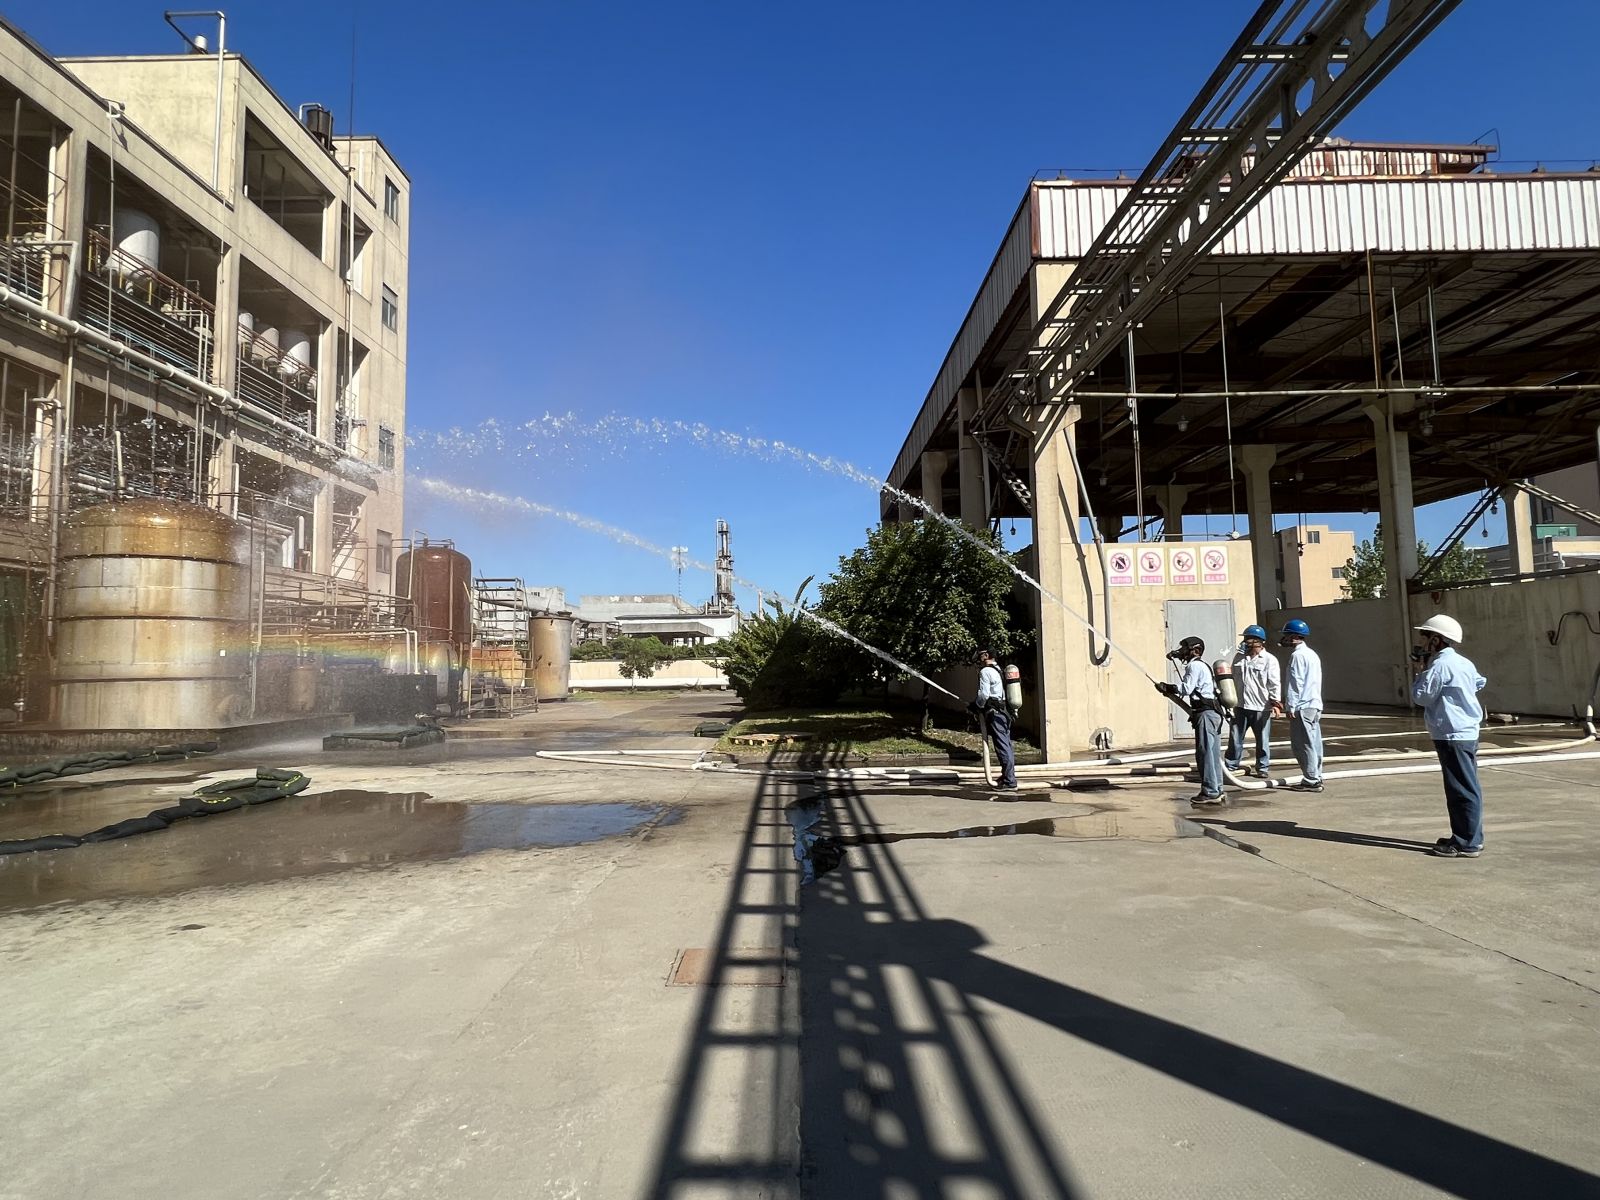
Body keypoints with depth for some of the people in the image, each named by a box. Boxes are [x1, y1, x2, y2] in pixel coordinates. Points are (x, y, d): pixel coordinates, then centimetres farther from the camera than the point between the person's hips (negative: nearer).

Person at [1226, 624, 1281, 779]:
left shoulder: (1269, 660, -5)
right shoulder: (1239, 657, 10)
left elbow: (1275, 683, -8)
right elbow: (1233, 678, 16)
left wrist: (1275, 699, -17)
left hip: (1261, 708, -4)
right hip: (1240, 706, 4)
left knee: (1262, 740, 6)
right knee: (1235, 738, 8)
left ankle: (1263, 768, 18)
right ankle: (1231, 766, 17)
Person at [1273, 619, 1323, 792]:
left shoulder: (1297, 655, -12)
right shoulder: (1312, 654, 19)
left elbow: (1296, 682, -16)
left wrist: (1291, 706, -14)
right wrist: (1285, 703, 24)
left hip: (1302, 707, -10)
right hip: (1315, 704, 10)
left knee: (1303, 744, -6)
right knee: (1314, 743, 11)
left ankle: (1311, 781, -5)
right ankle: (1316, 778, 15)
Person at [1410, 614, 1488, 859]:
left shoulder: (1439, 666, -15)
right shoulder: (1464, 663, 13)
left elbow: (1421, 696, -12)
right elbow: (1479, 682, 30)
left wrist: (1420, 672, 2)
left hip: (1452, 735, -10)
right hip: (1468, 732, 10)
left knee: (1462, 790, -6)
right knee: (1467, 788, 15)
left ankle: (1467, 843, -2)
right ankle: (1468, 837, 23)